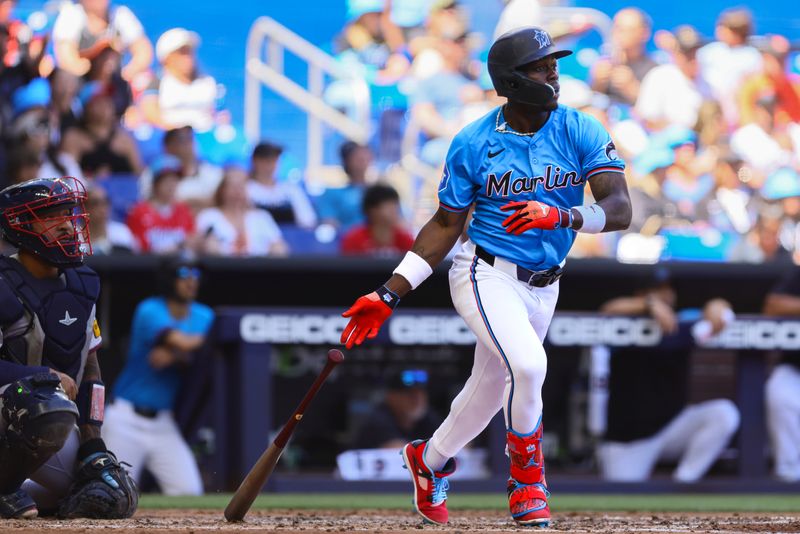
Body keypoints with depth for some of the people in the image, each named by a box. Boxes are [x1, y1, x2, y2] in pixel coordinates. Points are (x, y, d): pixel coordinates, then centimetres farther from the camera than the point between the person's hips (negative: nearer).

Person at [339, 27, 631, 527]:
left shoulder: (581, 132, -8)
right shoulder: (473, 144, -9)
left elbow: (620, 209, -17)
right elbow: (446, 225, 0)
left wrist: (561, 216, -37)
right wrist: (389, 295, -5)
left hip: (542, 288, 4)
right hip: (486, 275, -4)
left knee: (491, 391, 17)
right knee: (527, 363, -28)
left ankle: (430, 459, 47)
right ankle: (528, 482, -9)